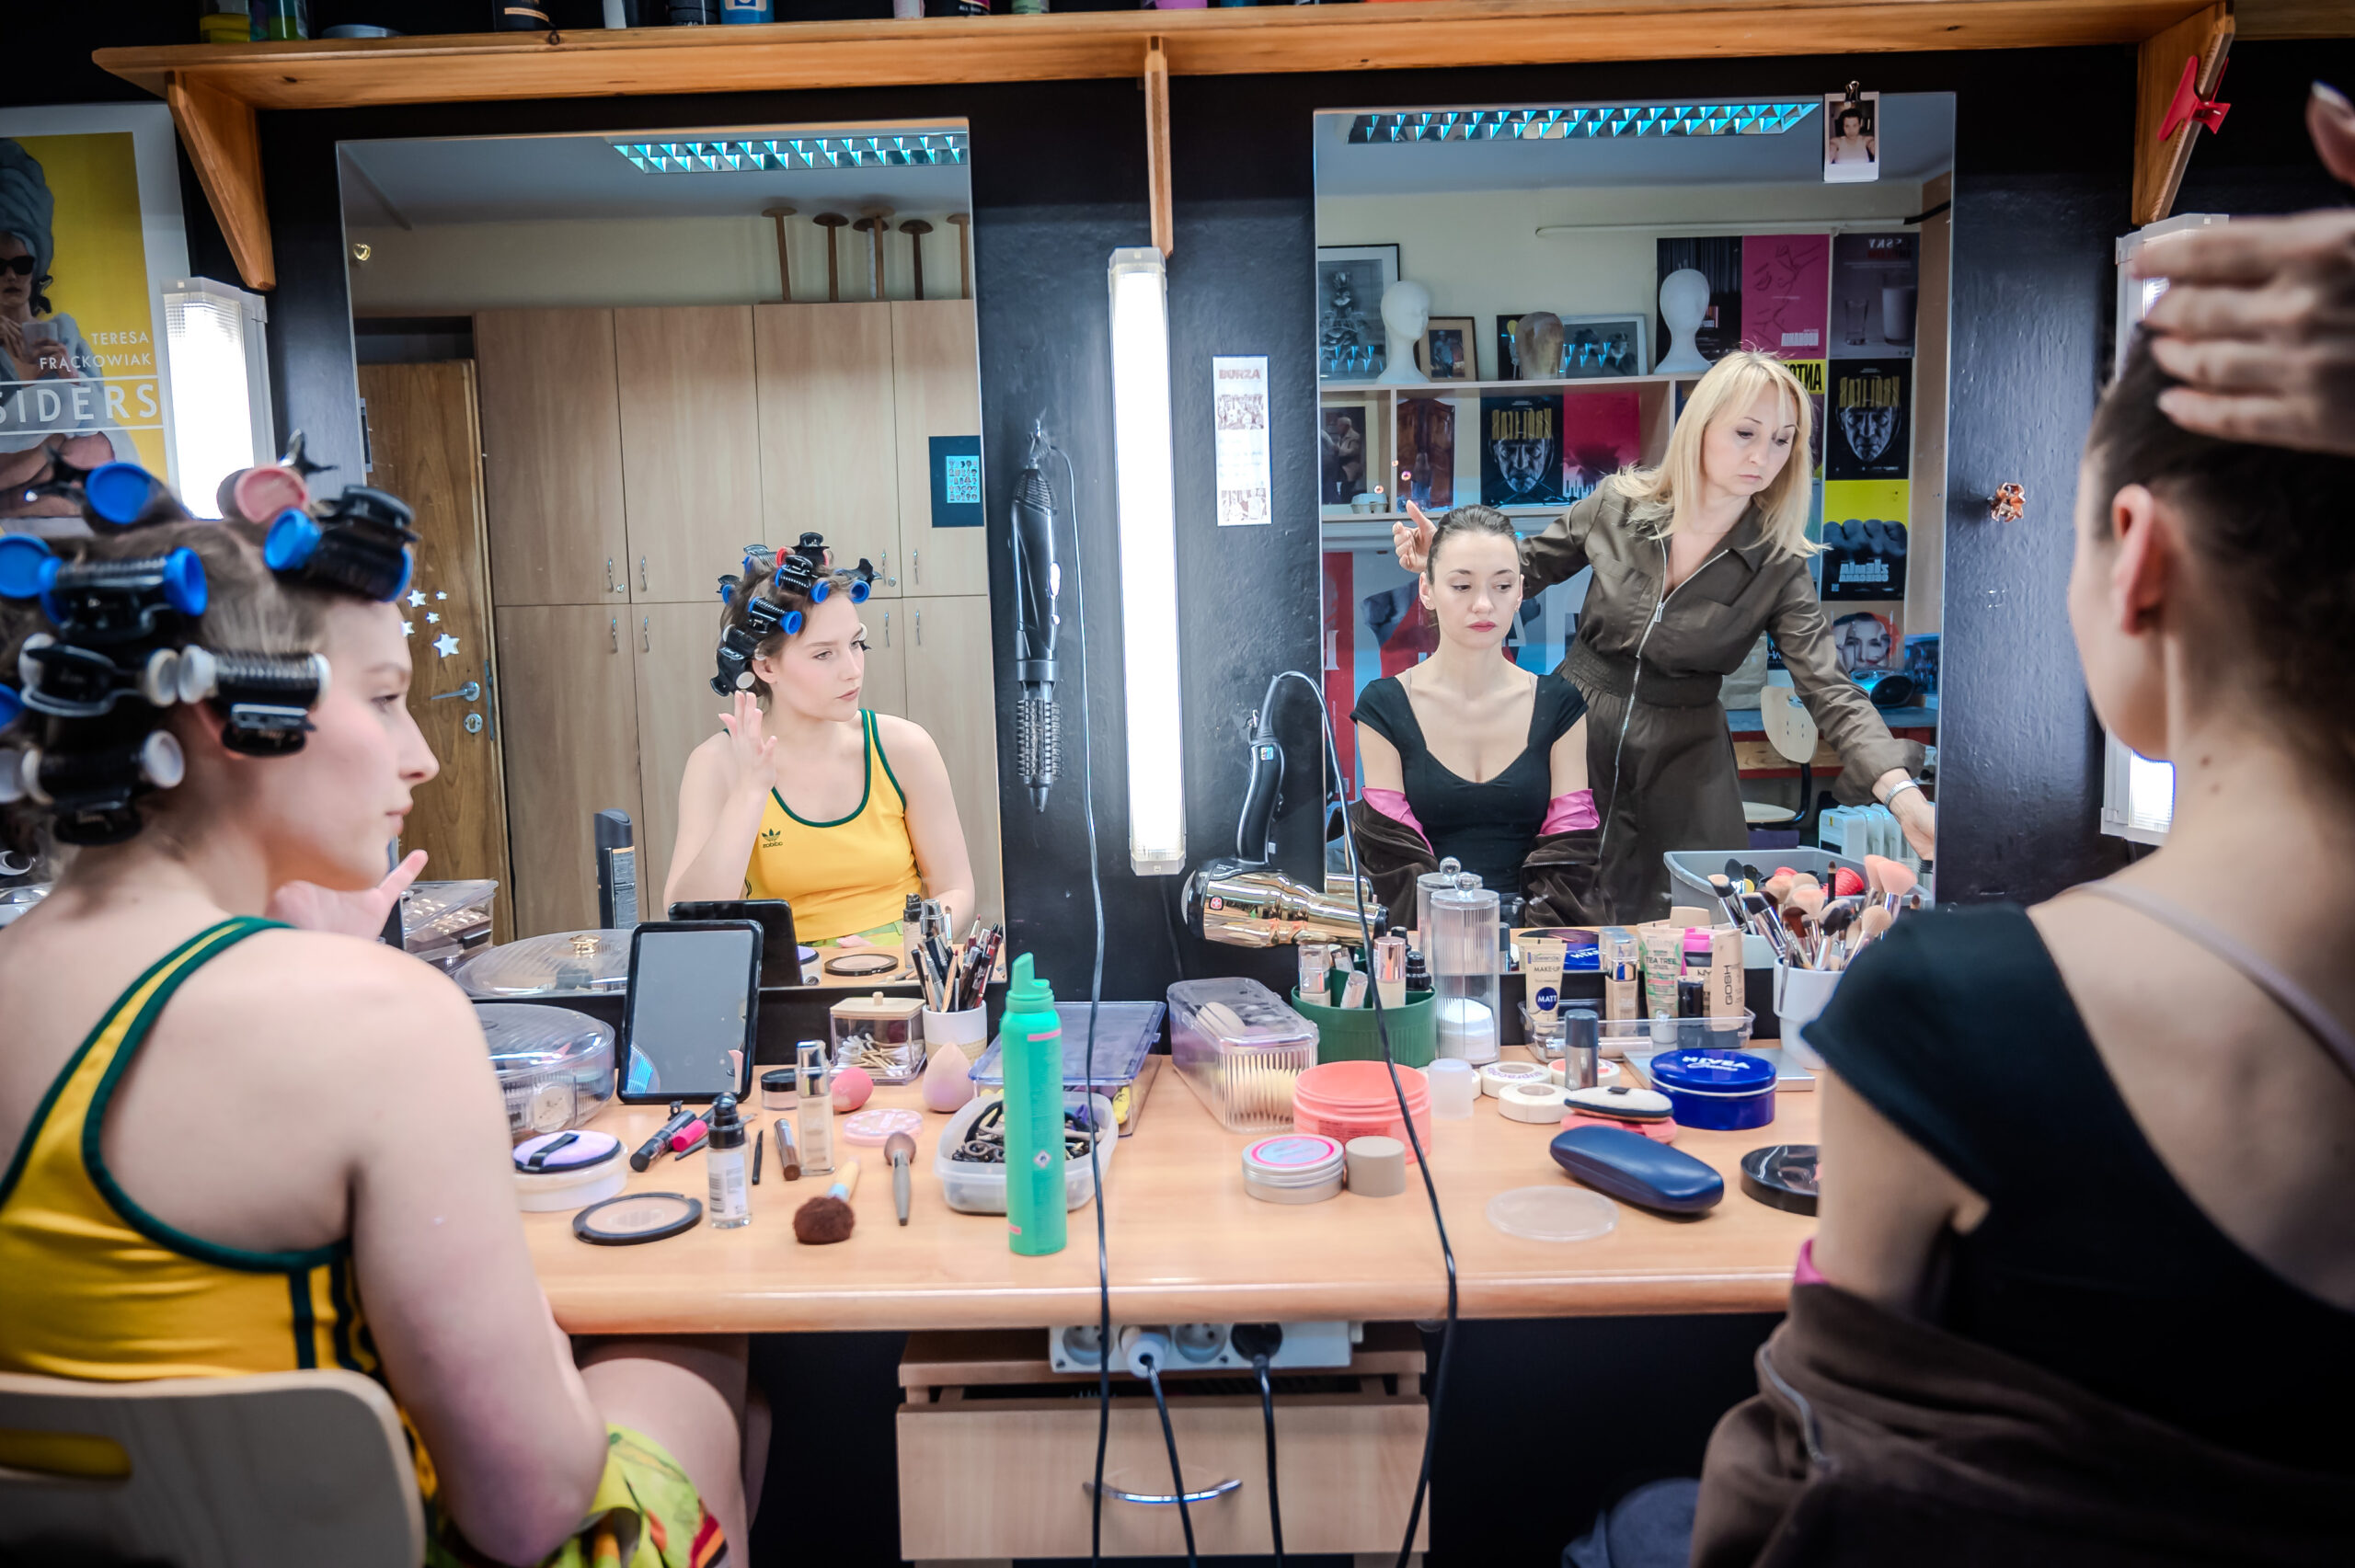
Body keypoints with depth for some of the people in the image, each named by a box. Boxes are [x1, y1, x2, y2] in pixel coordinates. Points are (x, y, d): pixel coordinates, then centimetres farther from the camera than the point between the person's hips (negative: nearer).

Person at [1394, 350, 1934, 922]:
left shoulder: (1776, 567, -10)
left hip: (1684, 753, 0)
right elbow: (1523, 570, 7)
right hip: (1577, 724, 1)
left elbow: (1831, 690, -17)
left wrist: (1901, 792, -32)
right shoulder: (1617, 506, -7)